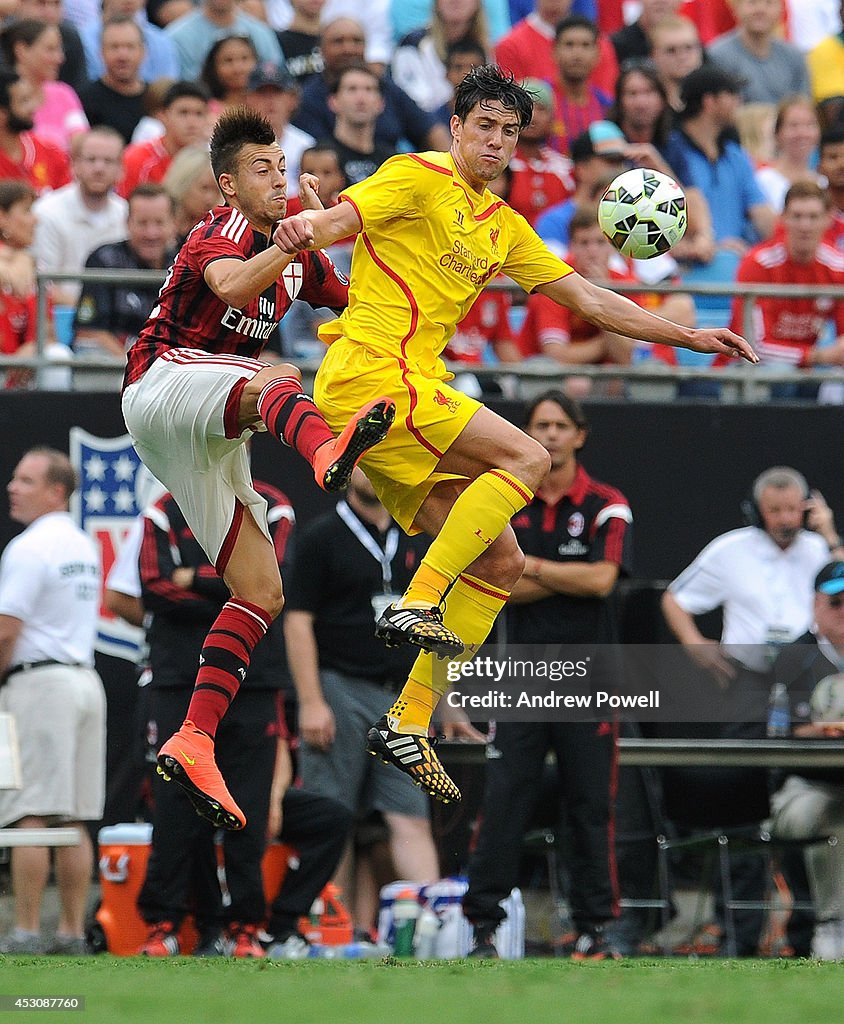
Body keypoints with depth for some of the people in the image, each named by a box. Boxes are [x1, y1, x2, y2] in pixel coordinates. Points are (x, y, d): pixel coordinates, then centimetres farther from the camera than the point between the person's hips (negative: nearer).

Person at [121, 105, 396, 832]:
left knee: (263, 594, -3)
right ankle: (327, 451, -77)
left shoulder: (297, 260, 18)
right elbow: (235, 288, -31)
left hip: (211, 443, 9)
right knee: (277, 378, -40)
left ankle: (193, 744, -8)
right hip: (162, 385, -9)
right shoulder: (221, 231, -7)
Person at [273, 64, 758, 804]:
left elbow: (587, 299, 25)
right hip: (371, 373, -9)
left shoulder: (504, 226, 22)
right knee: (525, 458, -20)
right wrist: (305, 230, -42)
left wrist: (689, 337, 21)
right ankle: (418, 605, -23)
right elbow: (340, 220, -18)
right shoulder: (419, 178, -2)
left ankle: (409, 723, 1)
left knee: (501, 562, 3)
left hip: (413, 391, 9)